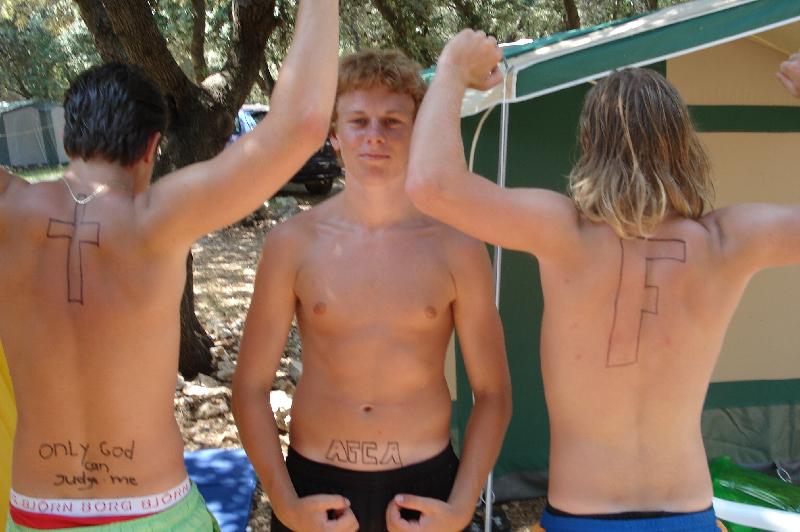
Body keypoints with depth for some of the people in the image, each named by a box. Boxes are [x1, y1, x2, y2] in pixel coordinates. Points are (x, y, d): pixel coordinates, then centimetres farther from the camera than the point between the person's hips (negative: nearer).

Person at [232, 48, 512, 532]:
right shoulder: (294, 243, -6)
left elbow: (492, 394, 0)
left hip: (424, 488, 0)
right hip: (315, 489, 1)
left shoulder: (457, 249, -7)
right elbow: (251, 387, -1)